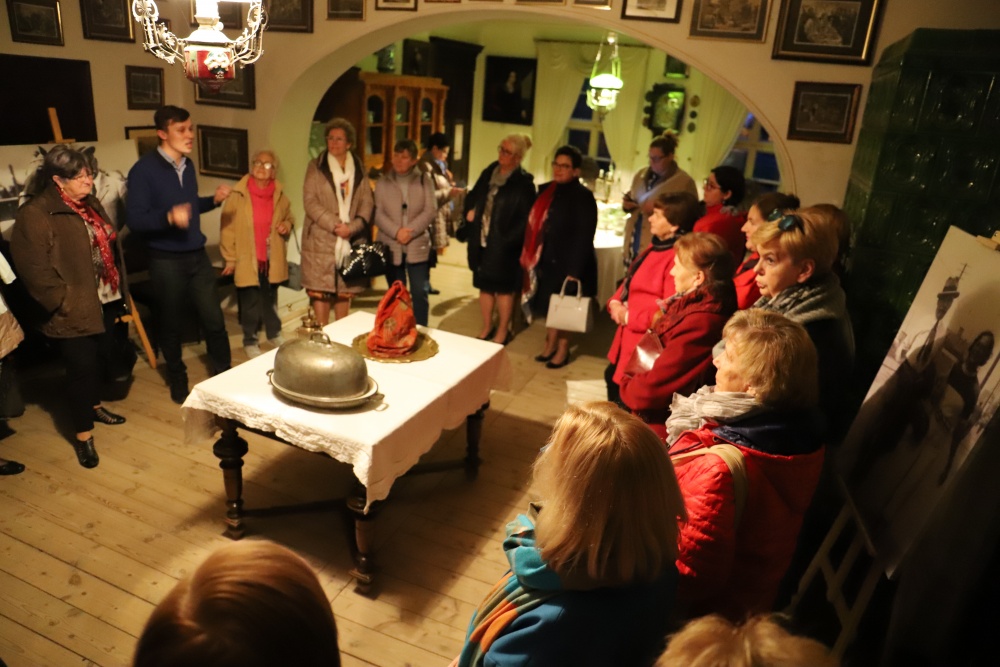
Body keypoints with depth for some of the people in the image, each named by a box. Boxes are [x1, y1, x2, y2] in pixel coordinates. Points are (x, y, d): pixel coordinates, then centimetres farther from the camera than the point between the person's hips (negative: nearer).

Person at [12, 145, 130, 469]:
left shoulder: (90, 204, 11)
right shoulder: (35, 215, -16)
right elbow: (34, 270, -19)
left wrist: (120, 293, 15)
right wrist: (65, 302, -17)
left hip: (104, 302, 8)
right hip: (74, 312, -8)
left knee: (102, 358, 19)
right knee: (82, 367, -3)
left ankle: (94, 406, 42)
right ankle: (83, 434, 11)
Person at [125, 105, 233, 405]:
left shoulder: (187, 165, 8)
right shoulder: (143, 170, -12)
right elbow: (134, 219, -16)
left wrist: (213, 200, 2)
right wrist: (169, 217, -32)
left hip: (197, 255, 5)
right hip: (166, 260, -5)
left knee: (214, 320, 5)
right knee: (171, 324, 10)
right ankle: (177, 379, 29)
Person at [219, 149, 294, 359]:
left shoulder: (279, 195, 2)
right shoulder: (237, 195, -11)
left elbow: (289, 218, 18)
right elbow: (227, 228, -8)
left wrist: (286, 226, -7)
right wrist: (230, 259, -8)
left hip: (272, 259, 4)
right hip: (247, 259, -3)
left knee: (271, 299, 19)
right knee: (250, 302, 6)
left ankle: (274, 333, 37)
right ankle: (250, 341, 22)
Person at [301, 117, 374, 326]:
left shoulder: (360, 168, 11)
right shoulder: (316, 167, 4)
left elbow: (367, 202, 4)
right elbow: (310, 202, -5)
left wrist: (351, 227, -12)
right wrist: (334, 225, -16)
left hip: (351, 240, 2)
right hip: (321, 239, -2)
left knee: (345, 290, 7)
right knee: (320, 290, -4)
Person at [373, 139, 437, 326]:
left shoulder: (424, 181, 5)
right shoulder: (383, 183, 7)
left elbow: (430, 211, -5)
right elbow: (378, 213, -2)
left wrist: (411, 231, -17)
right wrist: (396, 232, -18)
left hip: (418, 246, -1)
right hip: (391, 247, 1)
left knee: (420, 293, -3)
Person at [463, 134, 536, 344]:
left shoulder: (524, 182, -11)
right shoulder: (489, 173, 9)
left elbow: (526, 217, -15)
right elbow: (472, 196, 22)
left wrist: (508, 240, -19)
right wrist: (470, 211, 2)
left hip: (503, 244, -6)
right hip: (481, 240, 6)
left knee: (504, 288, 7)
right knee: (485, 285, 15)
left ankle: (503, 331, 22)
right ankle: (487, 327, 30)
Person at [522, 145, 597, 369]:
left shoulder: (583, 197, -12)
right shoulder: (546, 190, 7)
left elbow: (584, 237, -15)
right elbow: (536, 224, 11)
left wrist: (575, 270, -20)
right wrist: (535, 256, 7)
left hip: (568, 261, -6)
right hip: (547, 259, 6)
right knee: (549, 305, 13)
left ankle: (563, 350, 20)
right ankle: (550, 345, 27)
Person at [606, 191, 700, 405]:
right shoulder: (655, 248, 11)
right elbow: (630, 283, 19)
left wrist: (629, 316, -18)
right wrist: (615, 303, -2)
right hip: (628, 335, 11)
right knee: (612, 376, 25)